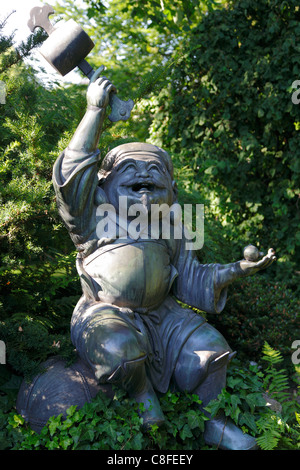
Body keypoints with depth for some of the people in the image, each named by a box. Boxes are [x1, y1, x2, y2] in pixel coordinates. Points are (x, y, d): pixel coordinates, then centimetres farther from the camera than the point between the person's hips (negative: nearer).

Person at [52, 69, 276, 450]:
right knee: (122, 349, -37)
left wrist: (240, 268, 2)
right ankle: (141, 393, -1)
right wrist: (95, 111, -14)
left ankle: (211, 422, 10)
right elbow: (72, 172, -14)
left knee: (210, 347, -14)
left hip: (158, 314, 5)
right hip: (106, 314, -4)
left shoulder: (168, 234, 14)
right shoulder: (98, 220, 0)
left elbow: (193, 280, 15)